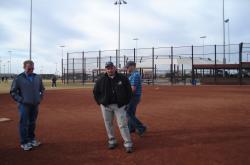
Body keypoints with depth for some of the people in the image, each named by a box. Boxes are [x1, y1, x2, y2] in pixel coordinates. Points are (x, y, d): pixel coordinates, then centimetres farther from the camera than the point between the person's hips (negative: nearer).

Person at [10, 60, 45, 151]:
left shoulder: (38, 78, 7)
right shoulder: (18, 78, -6)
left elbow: (42, 89, 19)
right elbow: (13, 92, -3)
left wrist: (40, 98, 8)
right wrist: (21, 100, -11)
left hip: (35, 105, 4)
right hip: (24, 105, -4)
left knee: (32, 123, 14)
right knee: (24, 124, 1)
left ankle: (32, 139, 28)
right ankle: (24, 143, 11)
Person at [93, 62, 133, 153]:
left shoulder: (123, 78, -3)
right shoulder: (101, 80, -1)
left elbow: (129, 91, 5)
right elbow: (95, 92, 10)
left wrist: (126, 103, 2)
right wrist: (100, 103, 5)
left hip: (119, 105, -2)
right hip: (106, 106, 2)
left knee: (123, 125, -2)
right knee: (108, 125, 11)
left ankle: (128, 144, 6)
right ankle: (112, 141, 28)